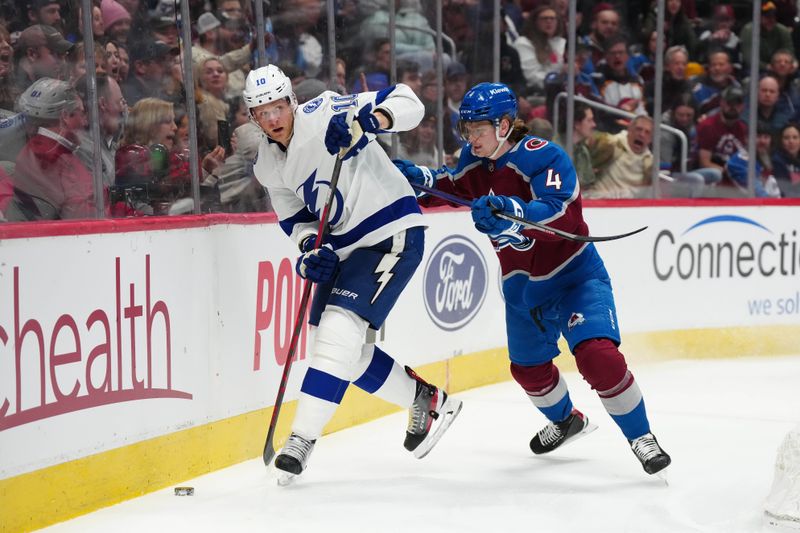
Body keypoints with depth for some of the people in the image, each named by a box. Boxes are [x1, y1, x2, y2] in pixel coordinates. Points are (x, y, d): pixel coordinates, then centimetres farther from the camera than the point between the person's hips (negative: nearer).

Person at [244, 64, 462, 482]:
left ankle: (302, 438, -16)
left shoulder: (325, 115, -17)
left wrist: (370, 118, -40)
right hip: (342, 247, 9)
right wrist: (311, 249, -8)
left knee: (339, 330, -19)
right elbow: (294, 215, 13)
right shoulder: (267, 165, 5)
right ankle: (426, 400, 31)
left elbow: (407, 103, -20)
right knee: (348, 351, 11)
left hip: (392, 234, -9)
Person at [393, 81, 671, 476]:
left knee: (597, 356, -25)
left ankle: (641, 438, -7)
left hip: (573, 275, -8)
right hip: (520, 282, 8)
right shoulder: (476, 161, -5)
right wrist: (419, 176, -2)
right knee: (528, 367, 20)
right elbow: (456, 185, 17)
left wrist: (511, 209, -58)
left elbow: (561, 217, -41)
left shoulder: (542, 157, -26)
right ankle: (566, 421, 51)